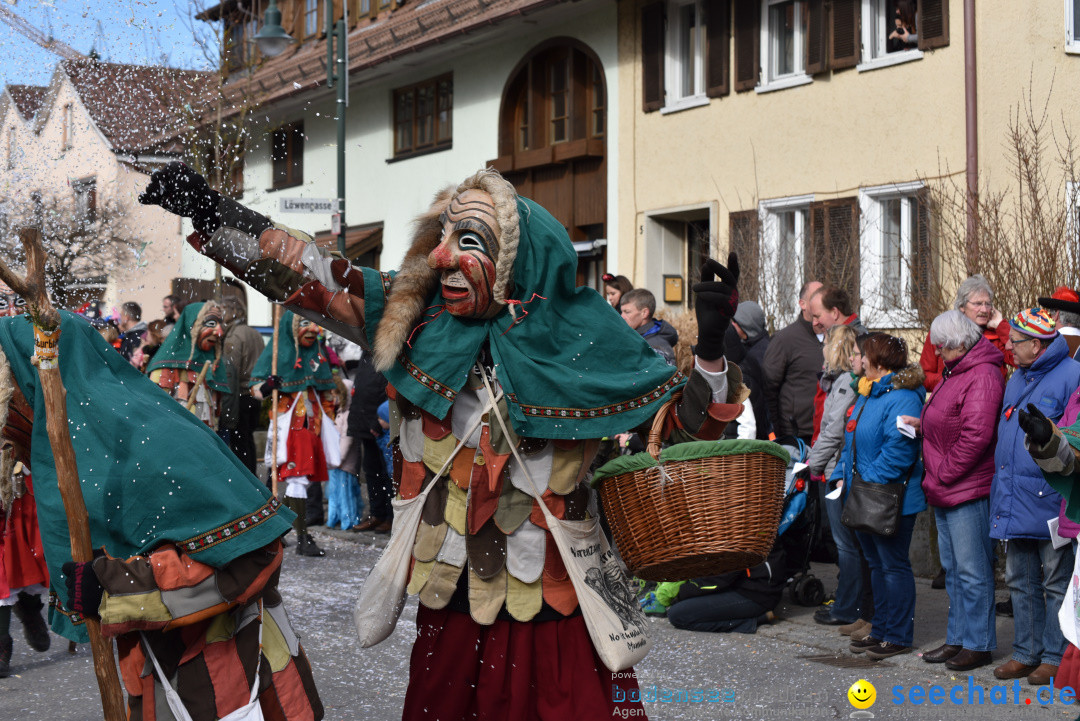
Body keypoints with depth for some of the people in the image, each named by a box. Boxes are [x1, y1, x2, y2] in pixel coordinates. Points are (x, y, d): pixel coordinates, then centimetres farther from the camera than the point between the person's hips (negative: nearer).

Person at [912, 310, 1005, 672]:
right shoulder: (954, 371, 16)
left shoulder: (982, 376, -17)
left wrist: (944, 473, -17)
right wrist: (922, 424, 9)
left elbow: (976, 435, -23)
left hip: (968, 489, -11)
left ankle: (978, 644, 5)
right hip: (946, 491, 11)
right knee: (953, 569, 16)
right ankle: (957, 639, 25)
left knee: (972, 570, -3)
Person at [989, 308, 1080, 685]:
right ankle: (1027, 653, 23)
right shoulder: (1017, 379, 15)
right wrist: (1001, 486, 18)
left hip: (1049, 497, -8)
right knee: (1020, 580, 13)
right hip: (1015, 499, 8)